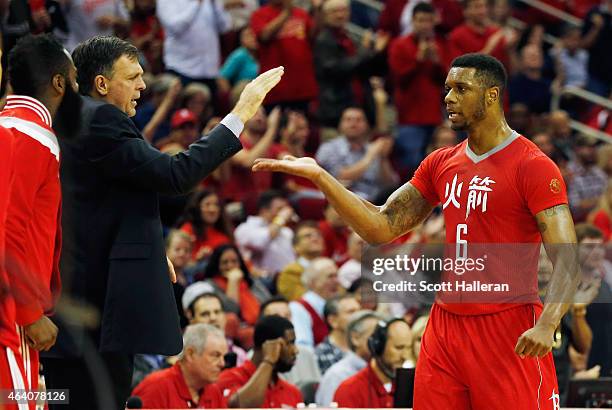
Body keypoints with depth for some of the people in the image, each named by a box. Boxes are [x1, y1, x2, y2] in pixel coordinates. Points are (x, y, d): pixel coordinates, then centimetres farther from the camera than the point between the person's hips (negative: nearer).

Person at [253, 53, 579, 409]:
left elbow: (568, 261, -15)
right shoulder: (441, 164, 12)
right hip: (446, 323, 7)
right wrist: (318, 176, 1)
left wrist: (547, 324, -31)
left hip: (509, 328, -6)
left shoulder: (533, 166, -10)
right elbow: (382, 228, 11)